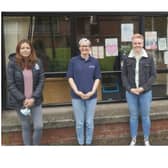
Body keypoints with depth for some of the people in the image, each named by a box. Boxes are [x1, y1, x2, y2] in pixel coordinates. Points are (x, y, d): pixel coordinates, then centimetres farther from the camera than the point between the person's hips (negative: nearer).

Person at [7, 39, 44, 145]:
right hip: (20, 101, -1)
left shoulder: (37, 62, -2)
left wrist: (34, 98, -13)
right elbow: (10, 84, -9)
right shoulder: (13, 63, -8)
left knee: (39, 127, 0)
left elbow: (41, 81, -2)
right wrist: (23, 99, -15)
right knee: (26, 127, 10)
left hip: (35, 100, 1)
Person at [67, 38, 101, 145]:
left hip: (91, 96, 1)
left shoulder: (95, 61, 3)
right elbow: (70, 77, -1)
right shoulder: (73, 61, 0)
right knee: (79, 123, 7)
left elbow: (97, 78, 4)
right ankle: (81, 143, 20)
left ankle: (89, 143, 23)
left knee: (90, 122, 9)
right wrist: (77, 91, -12)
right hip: (77, 96, -1)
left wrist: (92, 91, -9)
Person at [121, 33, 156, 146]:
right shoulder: (127, 59, 0)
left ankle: (146, 139, 23)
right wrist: (130, 88, -9)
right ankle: (133, 139, 23)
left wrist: (143, 88, -12)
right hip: (131, 92, 1)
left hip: (145, 92, -1)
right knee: (133, 116, 10)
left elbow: (153, 75, -2)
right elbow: (124, 75, 3)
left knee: (145, 116, 9)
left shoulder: (149, 58, -2)